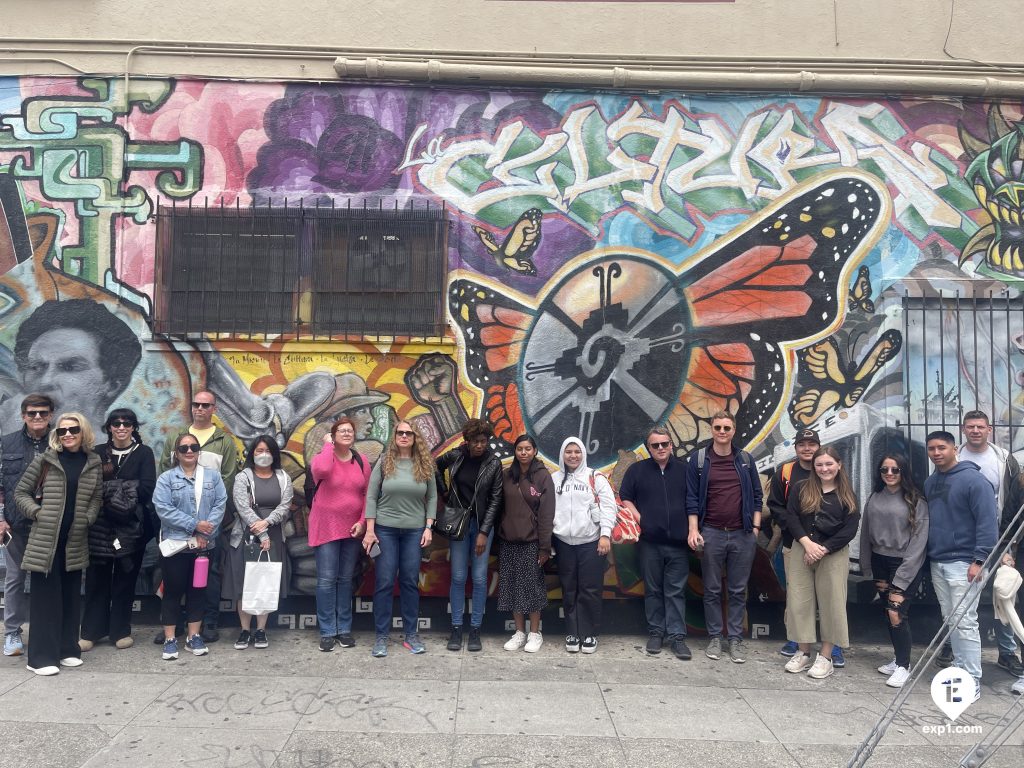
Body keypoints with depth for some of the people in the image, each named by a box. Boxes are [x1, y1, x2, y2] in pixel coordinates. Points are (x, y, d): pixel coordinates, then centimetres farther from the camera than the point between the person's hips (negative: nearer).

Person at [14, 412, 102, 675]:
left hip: (76, 540, 3)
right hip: (45, 539, -3)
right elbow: (21, 492, 4)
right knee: (45, 594, 0)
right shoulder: (45, 460, 0)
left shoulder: (93, 462, 6)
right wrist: (36, 512, -8)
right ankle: (42, 656, 7)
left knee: (71, 595, 11)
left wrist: (88, 518, -3)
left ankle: (67, 649, 22)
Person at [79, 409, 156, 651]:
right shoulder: (98, 453, 8)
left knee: (125, 578, 5)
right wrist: (125, 490, -15)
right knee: (97, 578, 3)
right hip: (100, 525, 1)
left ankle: (121, 631, 16)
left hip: (132, 527, -1)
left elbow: (147, 488, -8)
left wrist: (110, 488, -11)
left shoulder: (144, 453, 3)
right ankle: (91, 631, 13)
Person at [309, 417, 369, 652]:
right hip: (327, 527, -3)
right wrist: (328, 445, -16)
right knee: (326, 580, -1)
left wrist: (363, 521, -5)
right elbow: (321, 470, -31)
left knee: (346, 579, 12)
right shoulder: (323, 456, -5)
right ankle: (328, 632, 9)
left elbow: (367, 494, 6)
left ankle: (345, 629, 21)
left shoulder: (362, 462, 5)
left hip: (353, 528, 3)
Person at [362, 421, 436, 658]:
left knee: (410, 581, 6)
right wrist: (369, 530, -6)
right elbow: (371, 496, -1)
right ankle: (381, 636, 10)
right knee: (384, 582, 1)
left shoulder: (425, 465, 3)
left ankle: (411, 634, 17)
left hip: (414, 531, 1)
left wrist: (428, 528, -2)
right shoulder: (384, 462, -1)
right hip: (385, 529, -1)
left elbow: (432, 498, 5)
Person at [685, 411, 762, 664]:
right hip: (711, 533, -1)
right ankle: (714, 638, 17)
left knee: (738, 591, 7)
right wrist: (693, 529, -6)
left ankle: (736, 639, 16)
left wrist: (756, 528, 3)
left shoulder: (746, 460, 7)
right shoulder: (698, 460, 1)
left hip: (742, 534, 2)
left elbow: (756, 496, 10)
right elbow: (692, 498, 0)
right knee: (712, 590, 7)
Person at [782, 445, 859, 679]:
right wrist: (808, 543, -15)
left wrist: (823, 549, -13)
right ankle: (803, 653, 15)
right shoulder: (802, 490, 6)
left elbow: (850, 529, -4)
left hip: (834, 555, -1)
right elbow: (791, 517, -2)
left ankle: (825, 657, 11)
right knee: (799, 601, 3)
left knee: (831, 603, 1)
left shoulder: (847, 495, 3)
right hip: (802, 551, 2)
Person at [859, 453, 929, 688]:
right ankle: (899, 658, 26)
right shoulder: (874, 499, 8)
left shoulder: (916, 502, -6)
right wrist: (869, 570, 5)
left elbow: (918, 540, -10)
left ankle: (904, 666, 7)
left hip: (906, 565, -5)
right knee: (889, 614, 10)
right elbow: (866, 535, 9)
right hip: (880, 563, 5)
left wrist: (900, 581, -12)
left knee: (896, 613, -9)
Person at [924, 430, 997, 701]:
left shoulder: (973, 479, -11)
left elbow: (987, 523, -15)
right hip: (937, 563, 7)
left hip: (964, 563, -7)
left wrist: (979, 560, -18)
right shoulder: (929, 483, 11)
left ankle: (973, 680, 1)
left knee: (964, 622, -6)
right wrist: (928, 556, 13)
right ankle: (959, 668, 23)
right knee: (950, 621, 12)